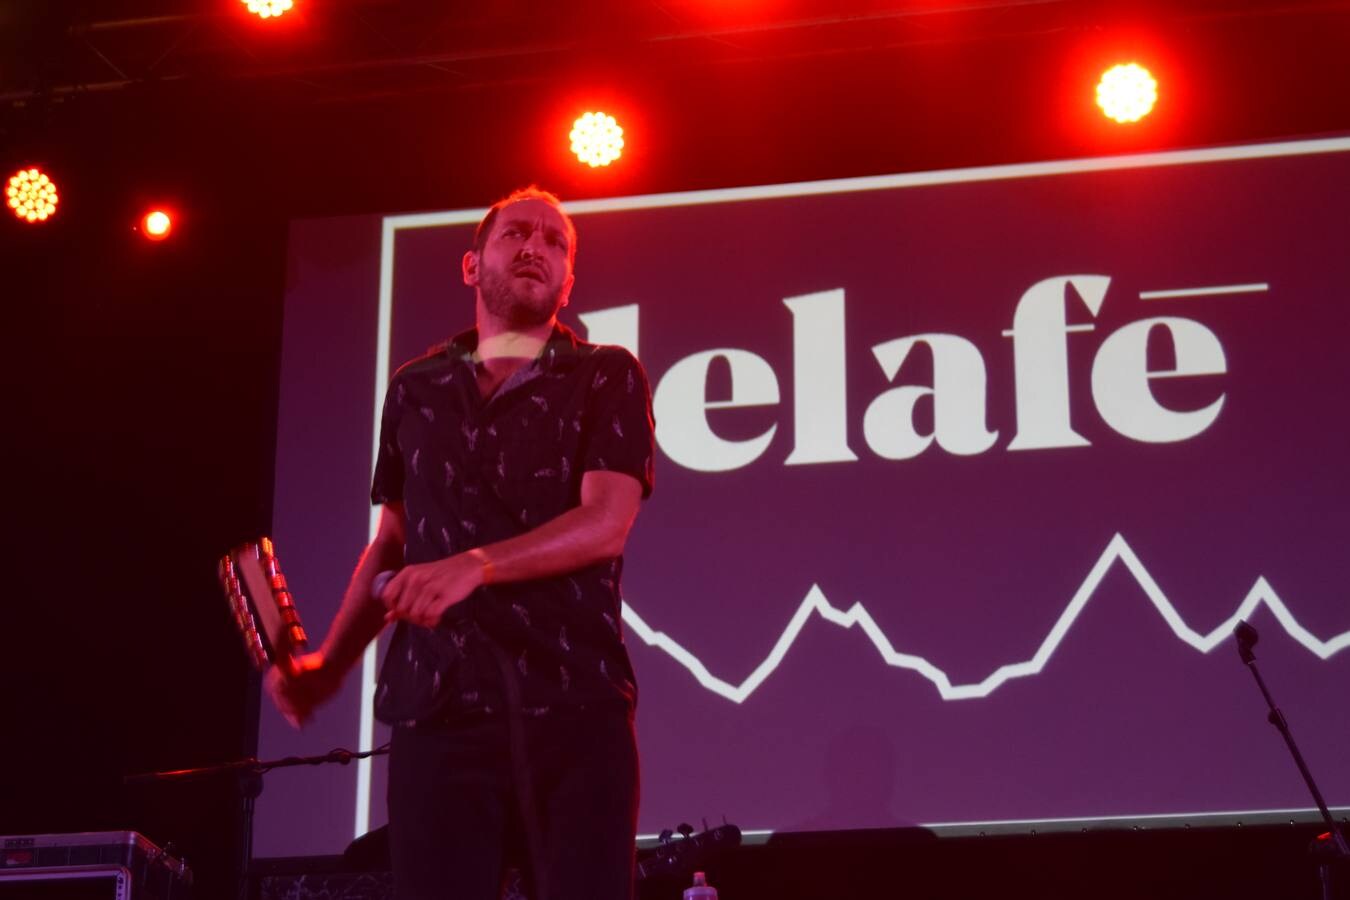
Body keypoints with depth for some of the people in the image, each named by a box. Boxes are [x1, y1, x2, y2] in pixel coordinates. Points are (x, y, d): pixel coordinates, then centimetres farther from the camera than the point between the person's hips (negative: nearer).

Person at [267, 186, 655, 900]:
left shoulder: (608, 378, 6)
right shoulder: (414, 390, 17)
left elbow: (606, 521, -8)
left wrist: (479, 564, -22)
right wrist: (330, 662, 11)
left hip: (577, 705, -2)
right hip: (439, 706, 2)